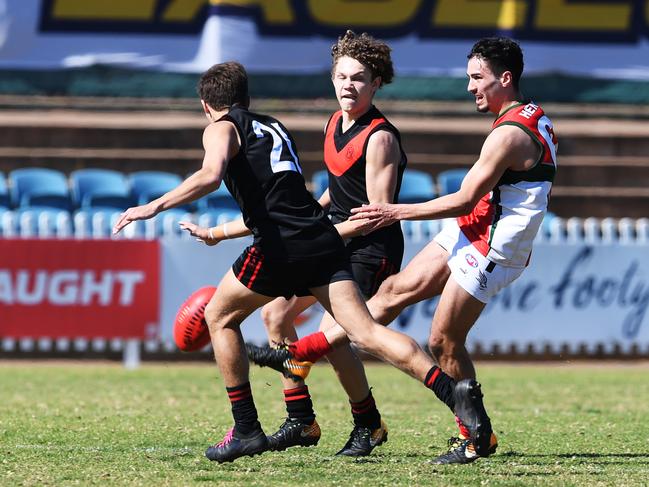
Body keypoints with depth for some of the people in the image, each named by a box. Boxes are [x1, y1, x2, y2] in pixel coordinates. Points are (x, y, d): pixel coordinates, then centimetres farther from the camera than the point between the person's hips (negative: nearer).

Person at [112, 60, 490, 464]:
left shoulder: (223, 128, 8)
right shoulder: (275, 128, 31)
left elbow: (210, 176, -14)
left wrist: (155, 207, -14)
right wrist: (218, 233, 49)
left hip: (281, 245, -6)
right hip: (324, 238, 6)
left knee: (220, 317, 17)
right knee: (367, 330, -4)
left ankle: (246, 430, 14)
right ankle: (454, 390, -24)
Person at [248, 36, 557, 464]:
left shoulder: (510, 135, -23)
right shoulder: (533, 118, 9)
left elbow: (464, 201, -22)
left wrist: (398, 212, -15)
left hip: (487, 252, -10)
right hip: (472, 233, 10)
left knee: (444, 342, -3)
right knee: (397, 290, 8)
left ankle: (475, 439, 9)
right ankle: (303, 352, 9)